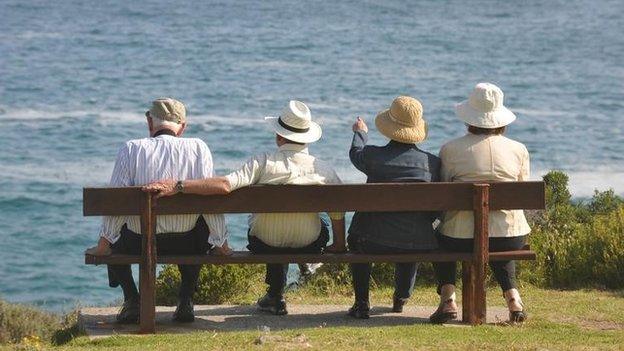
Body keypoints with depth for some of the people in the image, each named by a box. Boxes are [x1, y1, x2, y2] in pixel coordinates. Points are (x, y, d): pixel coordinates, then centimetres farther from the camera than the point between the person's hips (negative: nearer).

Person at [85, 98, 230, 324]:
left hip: (139, 243, -1)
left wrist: (103, 245, 4)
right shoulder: (198, 148, -6)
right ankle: (186, 301, 24)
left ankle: (132, 300, 15)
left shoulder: (131, 149, -8)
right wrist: (220, 243, 6)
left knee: (113, 236, 33)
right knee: (202, 226, 36)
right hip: (185, 244, 1)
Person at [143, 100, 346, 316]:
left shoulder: (264, 163, -20)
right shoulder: (325, 170, -13)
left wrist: (176, 186, -32)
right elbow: (338, 214, -3)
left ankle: (276, 294, 47)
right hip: (309, 246, 0)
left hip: (264, 245, 0)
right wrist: (339, 246, 16)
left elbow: (225, 185, -33)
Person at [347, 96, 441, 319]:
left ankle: (361, 303, 32)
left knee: (356, 238, 34)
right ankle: (401, 299, 52)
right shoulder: (433, 163, -6)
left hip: (377, 243, -2)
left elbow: (356, 154, 16)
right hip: (419, 246, 2)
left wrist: (360, 133, 38)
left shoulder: (373, 156, -9)